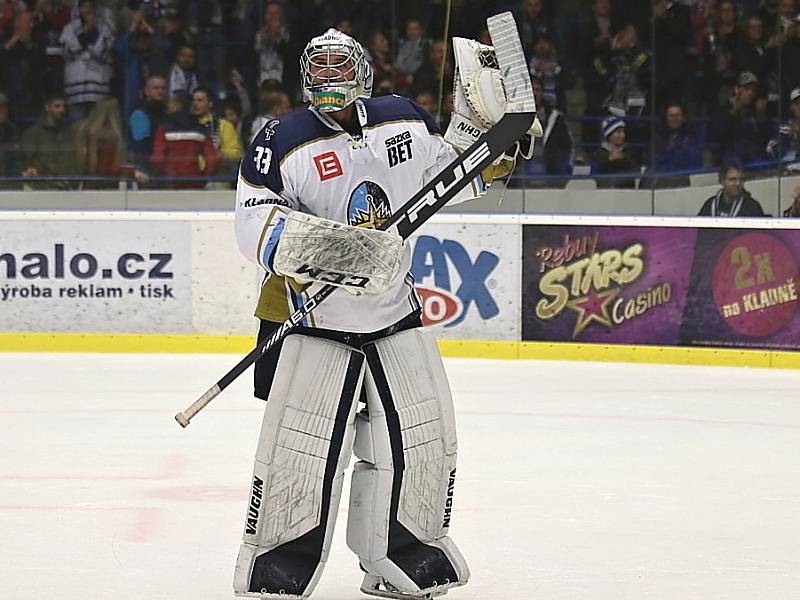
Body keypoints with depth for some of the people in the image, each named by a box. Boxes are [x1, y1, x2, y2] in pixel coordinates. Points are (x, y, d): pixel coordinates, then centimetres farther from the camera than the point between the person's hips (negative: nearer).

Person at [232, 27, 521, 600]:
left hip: (396, 315, 5)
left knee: (422, 440, 7)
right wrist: (326, 247, -30)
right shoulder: (285, 141, -11)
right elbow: (254, 222, -17)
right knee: (301, 449, -9)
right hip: (313, 319, -5)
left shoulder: (405, 121, 3)